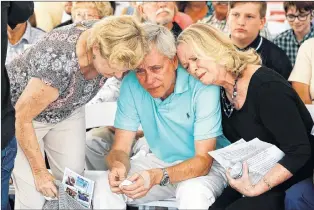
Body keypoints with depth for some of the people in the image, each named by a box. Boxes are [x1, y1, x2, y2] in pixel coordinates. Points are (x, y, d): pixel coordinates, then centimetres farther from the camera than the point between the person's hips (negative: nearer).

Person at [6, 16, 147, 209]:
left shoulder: (107, 35, -26)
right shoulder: (57, 65, -41)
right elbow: (22, 118, -25)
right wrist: (40, 172, -17)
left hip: (67, 110, 6)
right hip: (19, 111, -5)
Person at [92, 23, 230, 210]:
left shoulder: (202, 87, -25)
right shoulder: (131, 84, -13)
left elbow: (203, 160, -27)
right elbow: (120, 149, -10)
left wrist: (158, 176, -45)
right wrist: (118, 166, -37)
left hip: (208, 165, -3)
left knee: (193, 193, -36)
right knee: (105, 186, -20)